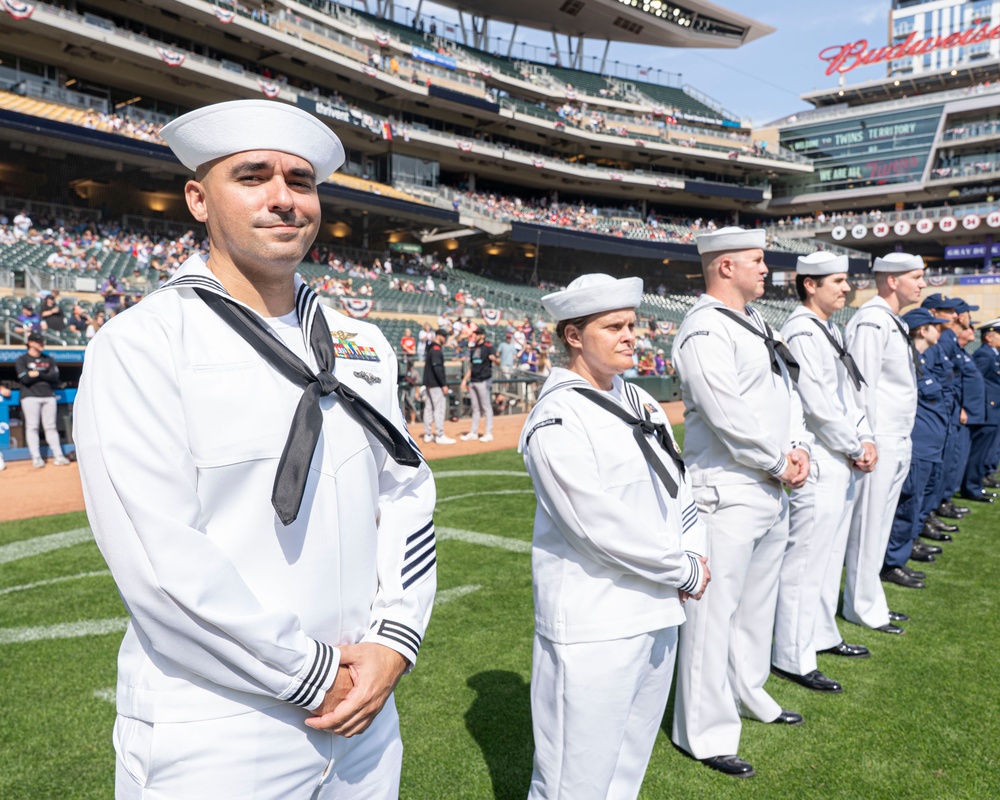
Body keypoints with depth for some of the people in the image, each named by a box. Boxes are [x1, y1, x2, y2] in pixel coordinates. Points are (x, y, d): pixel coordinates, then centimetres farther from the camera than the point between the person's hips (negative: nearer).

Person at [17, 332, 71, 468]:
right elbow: (25, 379, -10)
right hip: (30, 396, -3)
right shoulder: (22, 360, 4)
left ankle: (58, 456, -1)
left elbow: (55, 377, 2)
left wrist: (37, 374, -8)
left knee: (51, 427, 2)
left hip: (49, 396, 3)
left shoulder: (48, 360, 16)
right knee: (32, 427, -5)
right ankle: (36, 458, -4)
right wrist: (45, 375, -4)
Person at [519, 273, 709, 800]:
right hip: (594, 624, -8)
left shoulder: (640, 402, 10)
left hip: (659, 611, 8)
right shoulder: (557, 419, -16)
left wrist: (694, 555, -1)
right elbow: (601, 524, -20)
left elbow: (676, 486, 15)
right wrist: (685, 571, -11)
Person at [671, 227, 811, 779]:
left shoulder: (755, 323, 15)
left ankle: (749, 696, 40)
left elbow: (786, 388, 16)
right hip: (728, 493, -10)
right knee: (714, 611, -2)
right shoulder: (704, 331, -17)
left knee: (757, 602, 22)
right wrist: (779, 465, -12)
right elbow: (729, 418, -23)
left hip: (773, 491, 10)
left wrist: (800, 447, 1)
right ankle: (707, 733, 11)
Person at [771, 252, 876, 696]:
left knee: (830, 555, 20)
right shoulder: (801, 332, -16)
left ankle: (821, 634, 36)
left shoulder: (830, 330, 15)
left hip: (842, 463, 10)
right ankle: (793, 659, 7)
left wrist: (866, 439, 4)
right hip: (817, 465, -10)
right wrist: (855, 450, -11)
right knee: (805, 561, -3)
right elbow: (818, 404, -21)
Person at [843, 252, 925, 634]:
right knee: (867, 526, 0)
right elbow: (863, 388, -19)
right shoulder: (872, 322, -15)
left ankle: (871, 601, 27)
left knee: (880, 525, 16)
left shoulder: (894, 323, 16)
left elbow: (899, 386, 16)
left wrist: (903, 441, 14)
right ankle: (863, 607, 12)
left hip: (898, 442, 10)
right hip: (879, 441, -10)